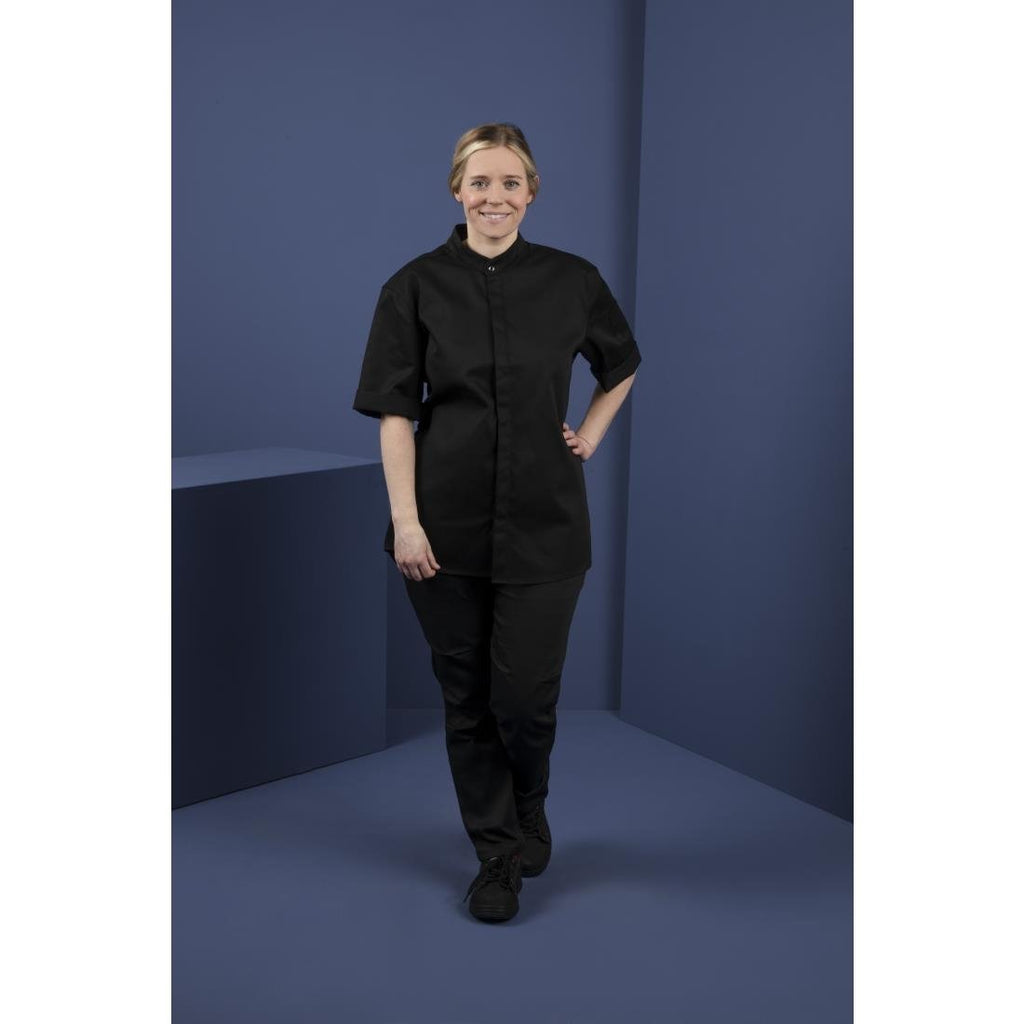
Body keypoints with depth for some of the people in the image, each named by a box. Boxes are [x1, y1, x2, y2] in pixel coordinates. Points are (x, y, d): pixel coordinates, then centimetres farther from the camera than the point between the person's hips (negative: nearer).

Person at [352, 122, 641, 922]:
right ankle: (498, 853, 26)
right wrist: (404, 519, -10)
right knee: (467, 697, 7)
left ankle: (529, 810, 33)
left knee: (525, 696, 0)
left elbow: (622, 364, 19)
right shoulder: (417, 286, -1)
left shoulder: (573, 280, 1)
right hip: (448, 524, 0)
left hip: (544, 523, 0)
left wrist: (590, 436, 7)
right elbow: (395, 410, -3)